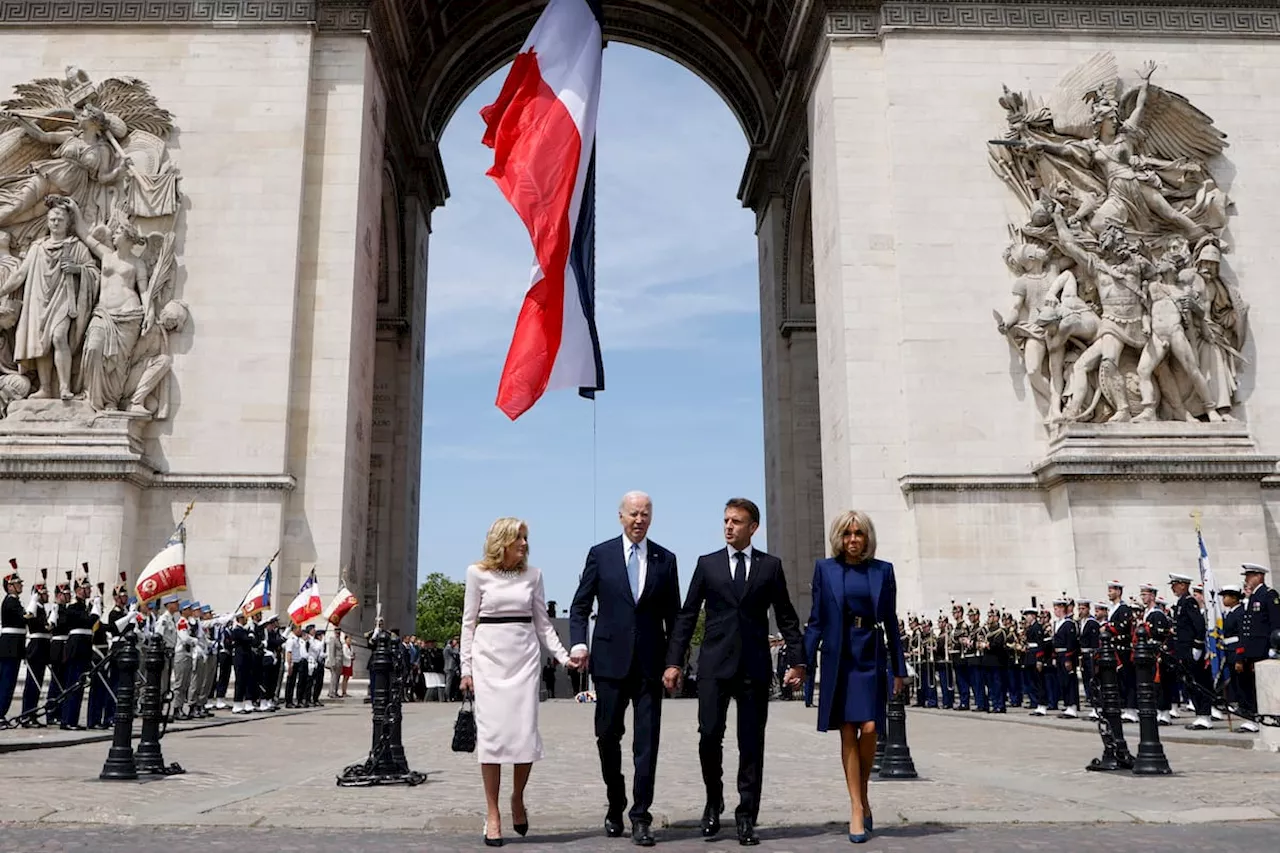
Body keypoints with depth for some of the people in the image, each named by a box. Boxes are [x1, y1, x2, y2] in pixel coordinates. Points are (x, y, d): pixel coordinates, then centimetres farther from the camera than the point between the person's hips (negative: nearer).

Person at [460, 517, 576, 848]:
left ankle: (518, 799, 20)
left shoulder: (532, 575, 7)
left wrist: (563, 656, -1)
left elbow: (542, 622, 10)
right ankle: (493, 814, 5)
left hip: (524, 657, 2)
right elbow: (469, 622, 4)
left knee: (525, 733, -5)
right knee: (491, 733, -4)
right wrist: (466, 667, 0)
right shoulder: (477, 573, 1)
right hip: (489, 657, -2)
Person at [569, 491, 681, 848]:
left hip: (650, 663, 0)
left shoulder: (666, 560, 7)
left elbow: (673, 614, 10)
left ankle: (640, 817, 6)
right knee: (608, 737, 8)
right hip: (610, 660, 0)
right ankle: (615, 807, 28)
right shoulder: (600, 554, 4)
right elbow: (580, 605, 4)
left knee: (647, 741, -1)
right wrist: (579, 642, -10)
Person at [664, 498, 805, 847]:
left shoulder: (771, 566, 7)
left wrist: (797, 661, 1)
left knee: (752, 744, 3)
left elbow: (786, 617, 8)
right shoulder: (707, 564, 7)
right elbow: (687, 616, 6)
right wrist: (674, 662, 0)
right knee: (709, 736, -6)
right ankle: (714, 801, 19)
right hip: (715, 664, 0)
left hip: (755, 667, 0)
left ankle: (746, 818, 14)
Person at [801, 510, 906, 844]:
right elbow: (816, 620, 4)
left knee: (869, 729, -8)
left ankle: (862, 795, 16)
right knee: (848, 732, 0)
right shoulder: (825, 569, 4)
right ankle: (857, 808, 6)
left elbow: (891, 622, 8)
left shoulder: (882, 570, 6)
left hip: (872, 657, 0)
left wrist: (899, 669, 8)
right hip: (839, 658, 0)